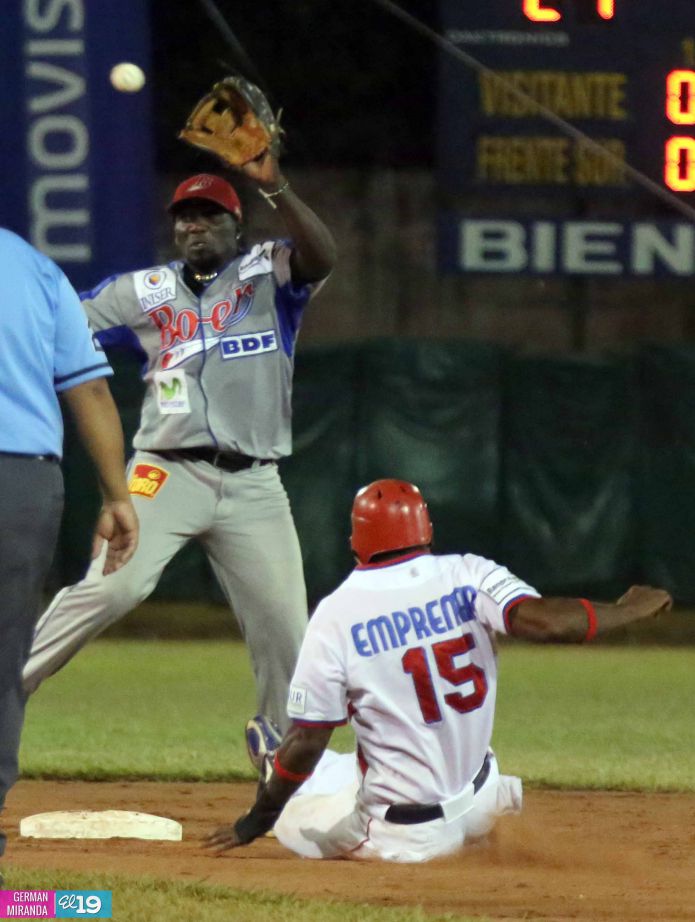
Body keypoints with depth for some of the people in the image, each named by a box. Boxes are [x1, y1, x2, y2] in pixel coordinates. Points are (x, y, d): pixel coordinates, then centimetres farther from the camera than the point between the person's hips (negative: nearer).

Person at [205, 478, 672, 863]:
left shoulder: (336, 616, -13)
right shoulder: (467, 577, -8)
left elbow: (307, 742, -11)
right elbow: (542, 619, -24)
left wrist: (257, 820, 0)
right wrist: (627, 611, -8)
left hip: (400, 838, -4)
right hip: (477, 807, 4)